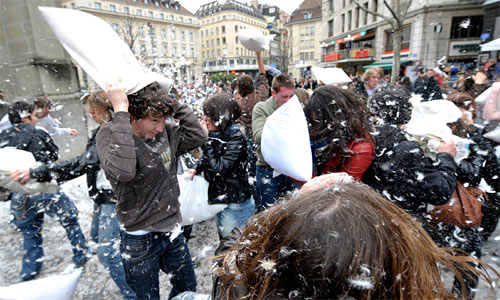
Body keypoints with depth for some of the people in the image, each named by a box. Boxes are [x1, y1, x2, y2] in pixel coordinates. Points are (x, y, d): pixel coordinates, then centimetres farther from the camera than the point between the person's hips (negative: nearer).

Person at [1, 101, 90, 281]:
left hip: (18, 198, 4)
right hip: (44, 191, -4)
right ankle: (81, 256, 25)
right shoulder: (38, 133, -5)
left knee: (30, 234, 22)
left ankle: (28, 274, 32)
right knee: (70, 220, 16)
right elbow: (55, 155, 5)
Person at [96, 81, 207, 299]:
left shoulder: (164, 129, -5)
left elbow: (198, 136, -10)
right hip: (140, 240, -5)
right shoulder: (109, 134, -19)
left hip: (172, 230, 5)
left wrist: (171, 101, -15)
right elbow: (122, 172, -37)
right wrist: (120, 111, -34)